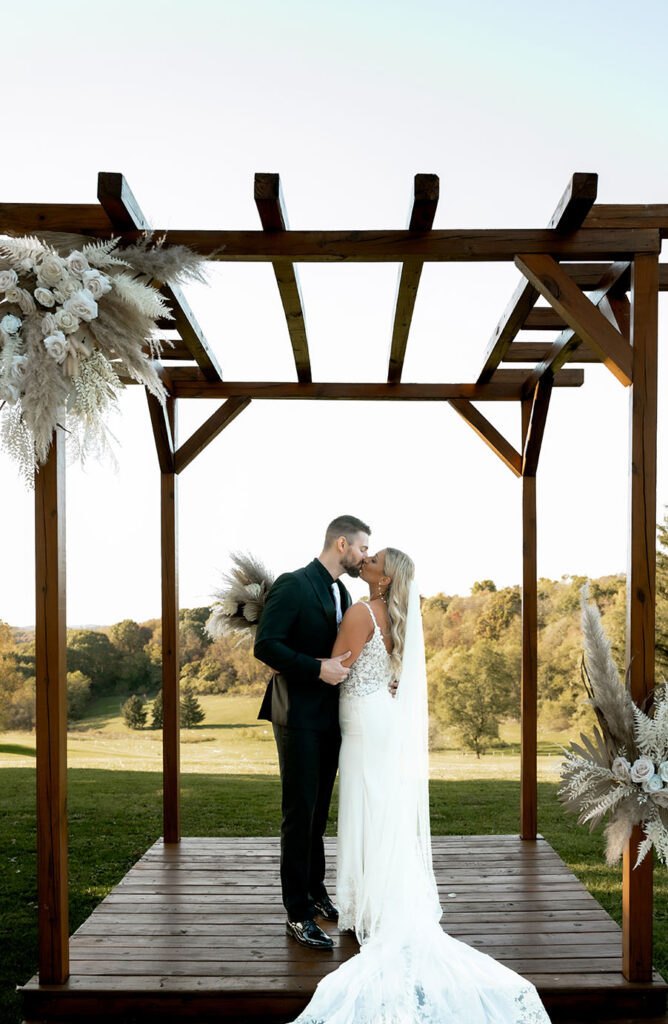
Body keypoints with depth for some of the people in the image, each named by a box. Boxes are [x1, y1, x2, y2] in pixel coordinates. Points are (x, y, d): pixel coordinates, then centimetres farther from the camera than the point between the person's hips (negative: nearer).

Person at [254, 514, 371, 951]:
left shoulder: (342, 593, 13)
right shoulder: (294, 586, -13)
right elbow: (266, 645, -19)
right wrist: (317, 668, -26)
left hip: (330, 717, 8)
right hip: (298, 716, -8)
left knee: (319, 811, 17)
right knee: (299, 812, -2)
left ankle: (315, 891, 31)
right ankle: (298, 913, 6)